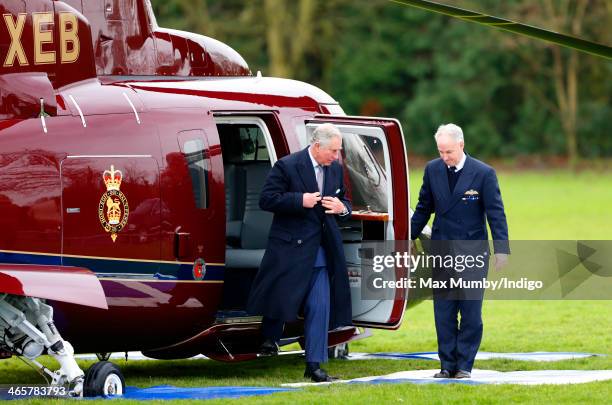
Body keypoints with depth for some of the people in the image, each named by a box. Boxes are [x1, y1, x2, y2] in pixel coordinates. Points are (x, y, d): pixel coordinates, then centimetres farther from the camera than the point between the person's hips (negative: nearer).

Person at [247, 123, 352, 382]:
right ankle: (269, 339, 31)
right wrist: (300, 200, -20)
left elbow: (343, 203, 21)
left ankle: (314, 365, 3)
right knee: (282, 297, 4)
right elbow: (266, 200, -11)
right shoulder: (287, 166, -9)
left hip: (320, 250, 5)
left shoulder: (335, 169, 10)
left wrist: (342, 208, -4)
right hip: (290, 247, -5)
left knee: (320, 307, 0)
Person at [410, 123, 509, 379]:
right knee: (443, 314, 4)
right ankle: (447, 365, 10)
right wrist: (409, 239, 16)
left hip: (472, 252, -3)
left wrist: (501, 249, -13)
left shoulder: (484, 173, -8)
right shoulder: (432, 170, 3)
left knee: (471, 314, -2)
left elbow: (495, 212, -7)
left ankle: (464, 365, 5)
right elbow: (423, 208, 14)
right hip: (441, 252, 3)